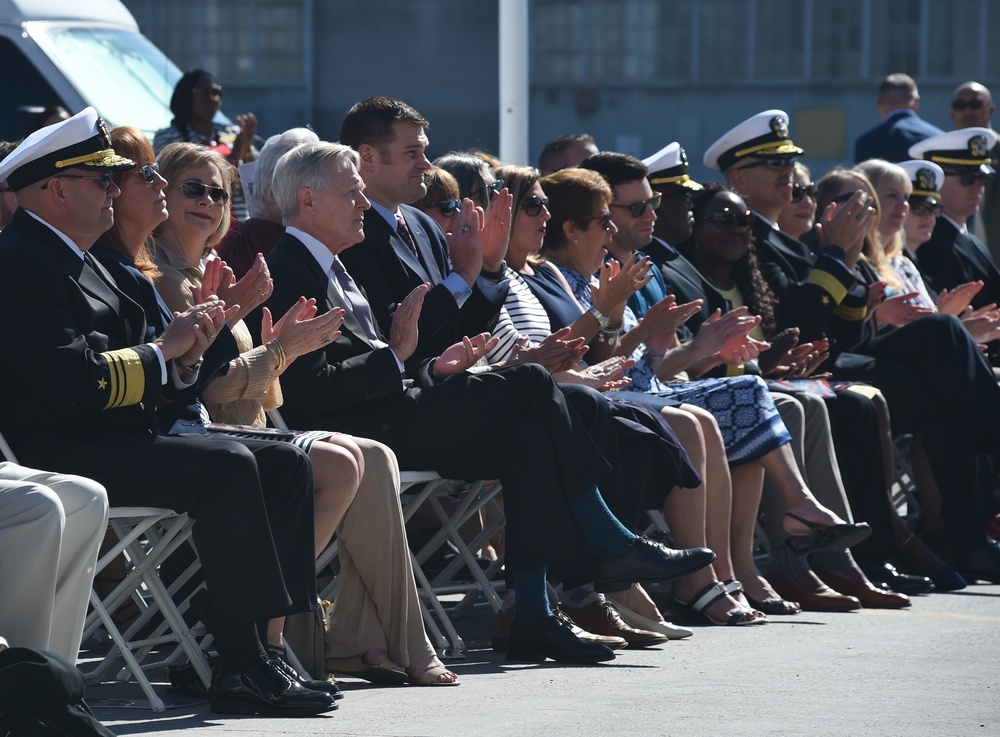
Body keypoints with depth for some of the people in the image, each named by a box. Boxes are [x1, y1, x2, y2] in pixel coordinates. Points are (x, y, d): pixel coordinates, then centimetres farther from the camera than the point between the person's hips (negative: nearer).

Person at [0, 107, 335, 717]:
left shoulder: (74, 259, 22)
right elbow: (72, 380, -22)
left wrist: (185, 354, -1)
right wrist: (162, 351, -10)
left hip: (121, 438, 11)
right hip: (61, 454, -11)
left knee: (284, 463, 0)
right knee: (227, 468, -28)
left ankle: (267, 625, -10)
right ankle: (241, 667, -27)